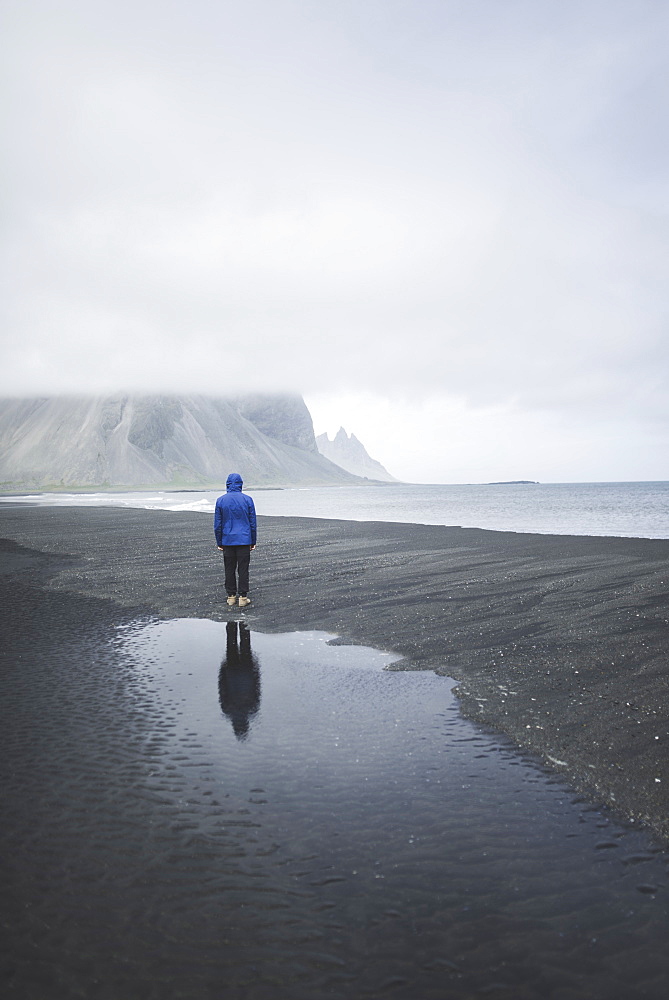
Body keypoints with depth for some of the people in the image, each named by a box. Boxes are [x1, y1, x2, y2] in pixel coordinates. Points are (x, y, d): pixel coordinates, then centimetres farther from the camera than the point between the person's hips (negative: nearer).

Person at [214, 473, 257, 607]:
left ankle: (231, 597, 13)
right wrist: (253, 542, 9)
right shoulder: (247, 500, -3)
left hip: (227, 541, 1)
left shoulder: (221, 501, -1)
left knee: (229, 570, 9)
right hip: (244, 540, -1)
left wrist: (219, 543, 10)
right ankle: (243, 597, 3)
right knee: (243, 569, 2)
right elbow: (252, 523, 1)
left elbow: (217, 525, 2)